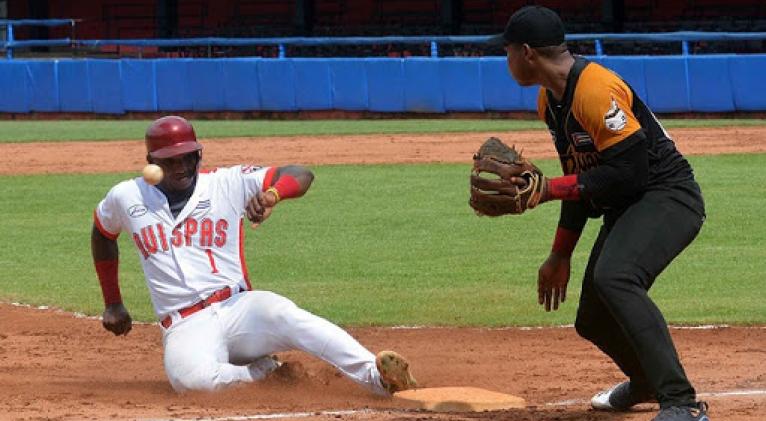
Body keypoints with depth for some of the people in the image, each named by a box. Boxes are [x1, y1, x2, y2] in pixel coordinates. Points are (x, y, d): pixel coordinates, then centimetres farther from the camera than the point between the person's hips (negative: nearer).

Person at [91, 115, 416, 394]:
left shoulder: (228, 184, 4)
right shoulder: (125, 198, 9)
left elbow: (300, 175, -5)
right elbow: (102, 235, 31)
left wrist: (271, 195, -28)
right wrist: (112, 304, 31)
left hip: (237, 308, 0)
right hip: (186, 328, 0)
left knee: (281, 314, -36)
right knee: (190, 377, -37)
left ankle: (375, 375, -47)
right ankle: (267, 372, -11)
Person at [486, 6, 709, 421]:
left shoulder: (596, 90, -23)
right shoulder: (551, 99, 9)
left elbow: (628, 172, -26)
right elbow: (582, 176, 18)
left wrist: (549, 189, -23)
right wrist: (560, 256, 20)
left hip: (669, 196, -10)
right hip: (623, 210, 10)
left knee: (613, 277, -34)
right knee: (593, 321, 15)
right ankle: (646, 382, 47)